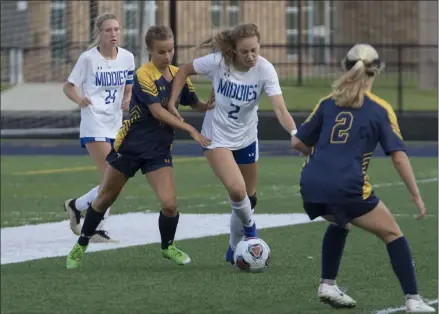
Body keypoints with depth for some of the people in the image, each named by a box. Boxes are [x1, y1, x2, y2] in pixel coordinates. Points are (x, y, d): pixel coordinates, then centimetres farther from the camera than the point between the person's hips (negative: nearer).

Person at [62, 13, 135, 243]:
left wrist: (127, 100, -7)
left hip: (115, 125, 6)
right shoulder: (89, 58, -8)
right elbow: (69, 86, -3)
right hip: (94, 126, -6)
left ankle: (76, 206, 26)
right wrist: (80, 100, -24)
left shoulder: (127, 58, 5)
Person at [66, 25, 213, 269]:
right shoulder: (144, 75, -17)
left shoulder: (179, 75, 1)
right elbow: (158, 112, -24)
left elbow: (196, 104, 9)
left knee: (170, 204, -13)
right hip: (130, 146, -3)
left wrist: (212, 105, -14)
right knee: (105, 199, 9)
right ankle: (81, 246, 29)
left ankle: (168, 246, 15)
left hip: (159, 149, 3)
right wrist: (191, 130, -27)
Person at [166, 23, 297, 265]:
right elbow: (184, 70, -5)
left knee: (248, 198, 14)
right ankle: (249, 227, 8)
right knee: (236, 189, -24)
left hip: (246, 139, 3)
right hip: (217, 137, -3)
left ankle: (235, 250, 36)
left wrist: (294, 133, -47)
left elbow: (280, 109, -31)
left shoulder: (265, 69, -22)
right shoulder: (218, 62, -23)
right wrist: (172, 102, -12)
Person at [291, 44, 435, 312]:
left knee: (340, 223, 35)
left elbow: (298, 142, 19)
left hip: (311, 185, 5)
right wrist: (417, 197, 3)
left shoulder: (328, 103, 15)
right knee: (392, 234, 10)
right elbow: (399, 157, -2)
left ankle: (328, 285, 29)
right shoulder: (380, 109, 4)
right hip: (346, 187, -5)